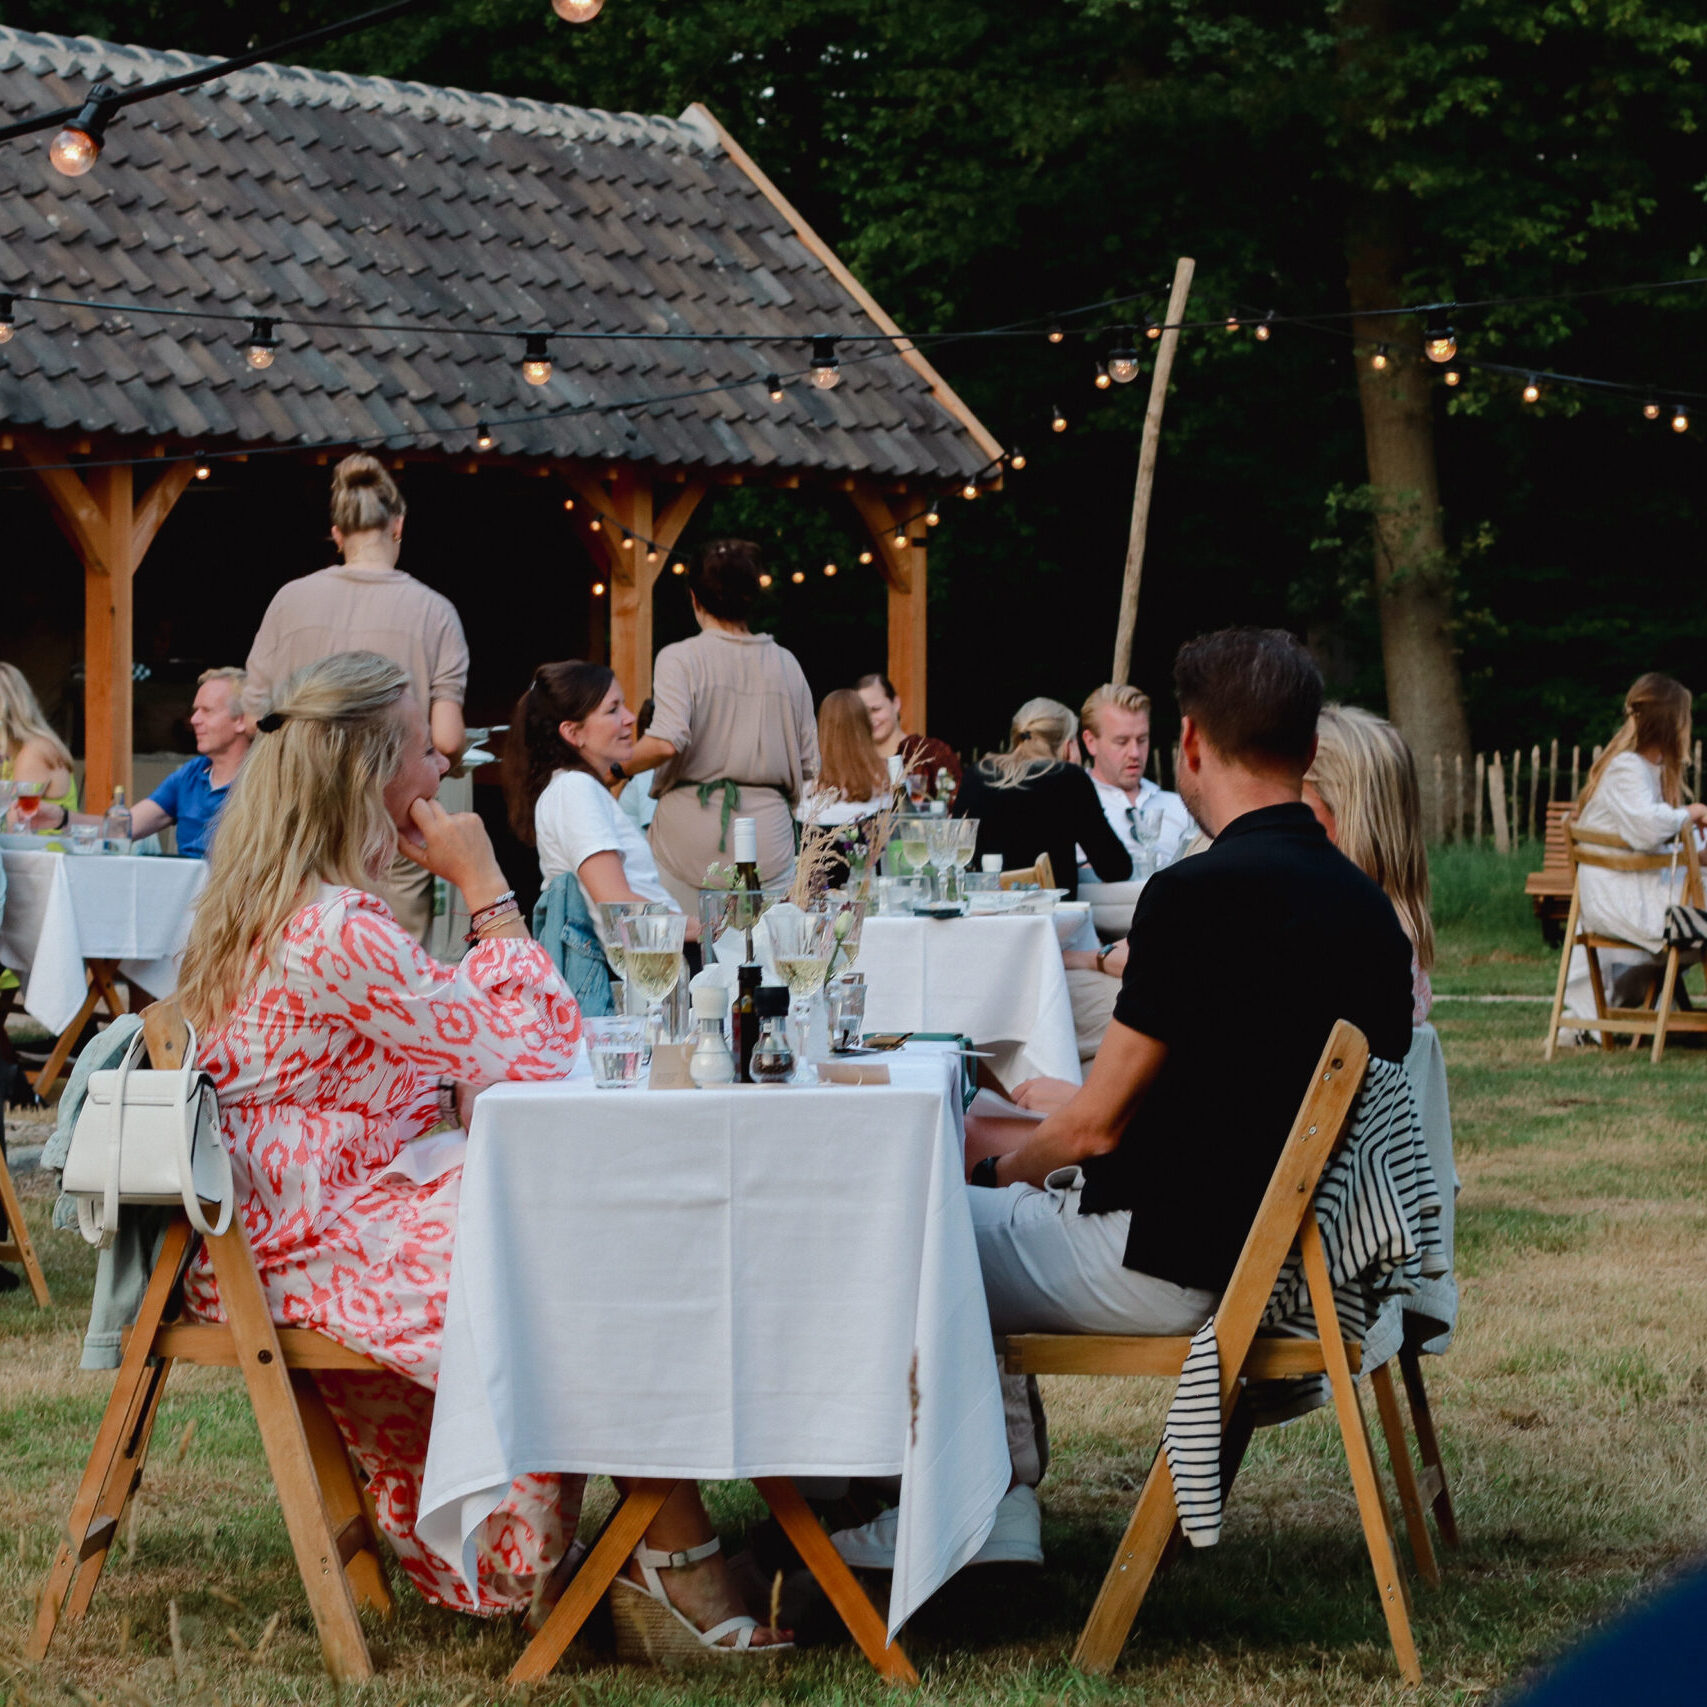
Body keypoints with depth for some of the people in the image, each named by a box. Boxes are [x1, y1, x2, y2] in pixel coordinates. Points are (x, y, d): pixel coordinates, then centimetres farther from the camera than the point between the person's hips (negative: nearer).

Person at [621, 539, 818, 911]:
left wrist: (619, 768, -1)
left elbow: (665, 744, -18)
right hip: (769, 835, 3)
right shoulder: (786, 664, 9)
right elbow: (808, 764, 12)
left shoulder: (680, 659, -4)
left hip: (690, 838, -3)